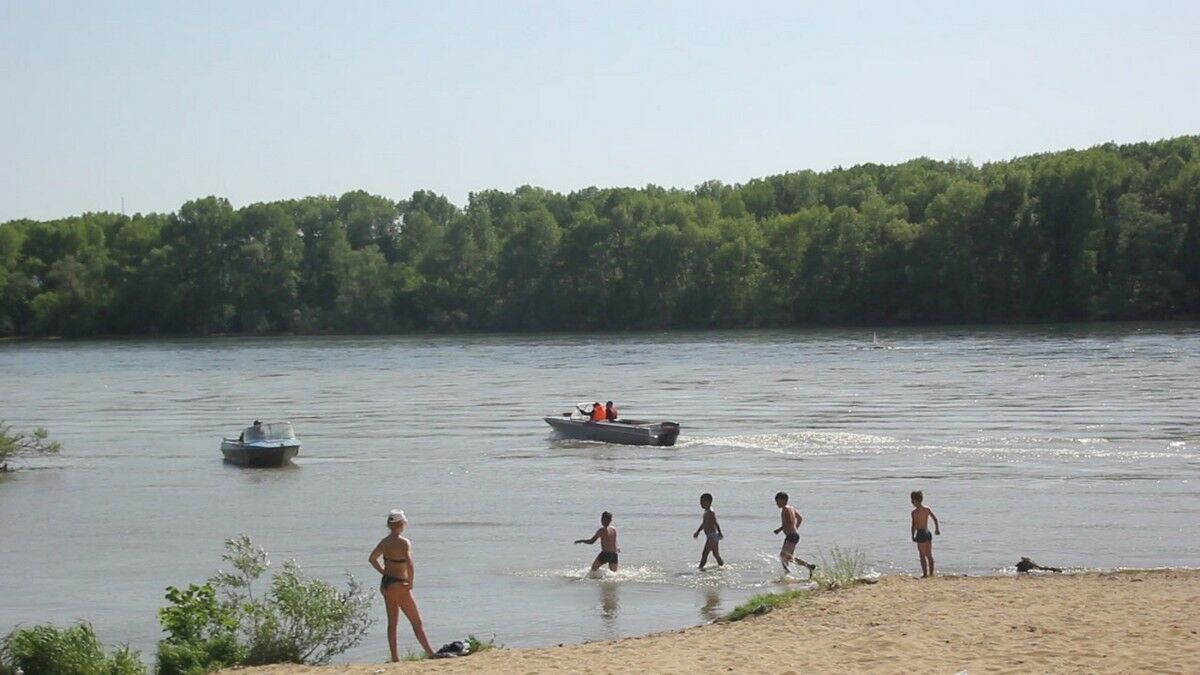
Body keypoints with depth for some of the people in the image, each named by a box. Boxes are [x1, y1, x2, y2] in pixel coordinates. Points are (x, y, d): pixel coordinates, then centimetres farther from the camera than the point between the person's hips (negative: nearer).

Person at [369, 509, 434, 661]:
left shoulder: (384, 542, 4)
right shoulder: (404, 543, -18)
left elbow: (372, 559, 17)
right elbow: (409, 564, -29)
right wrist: (410, 583, -17)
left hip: (386, 584, 7)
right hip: (399, 586, -7)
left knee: (392, 623, 13)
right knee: (417, 622, 2)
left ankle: (395, 657, 15)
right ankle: (430, 654, 6)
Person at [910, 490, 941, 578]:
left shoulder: (914, 512, -14)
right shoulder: (927, 509, 3)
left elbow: (914, 526, -14)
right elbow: (935, 519, 10)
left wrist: (913, 536, -3)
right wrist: (937, 529, 23)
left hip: (920, 534, -7)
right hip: (928, 533, 7)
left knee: (922, 556, 2)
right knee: (929, 555, 14)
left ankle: (925, 573, 3)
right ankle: (931, 573, 18)